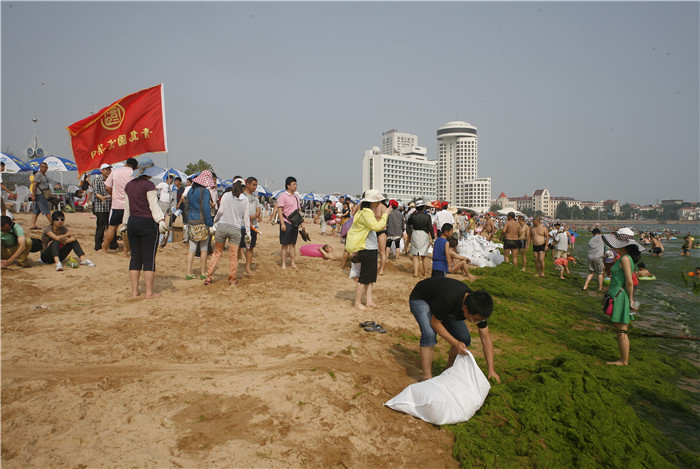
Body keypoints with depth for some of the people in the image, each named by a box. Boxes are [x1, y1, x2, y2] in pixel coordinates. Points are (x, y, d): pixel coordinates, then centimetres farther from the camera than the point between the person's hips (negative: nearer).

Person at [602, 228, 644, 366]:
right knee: (619, 330, 15)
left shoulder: (625, 258, -16)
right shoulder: (623, 258, 13)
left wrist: (631, 300, -14)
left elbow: (629, 282, -19)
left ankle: (624, 361, 6)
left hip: (621, 297, -10)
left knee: (621, 331, -2)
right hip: (617, 296, 10)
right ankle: (623, 359, 23)